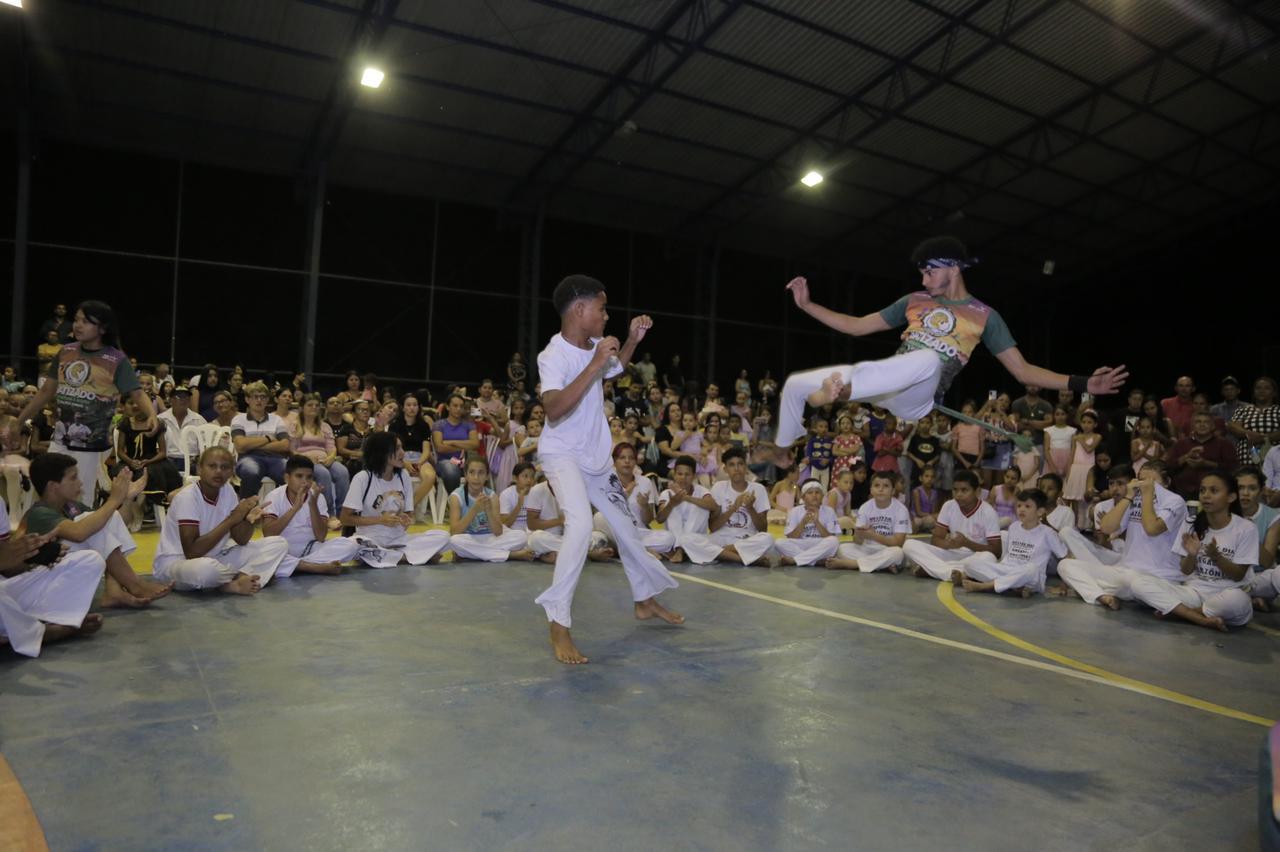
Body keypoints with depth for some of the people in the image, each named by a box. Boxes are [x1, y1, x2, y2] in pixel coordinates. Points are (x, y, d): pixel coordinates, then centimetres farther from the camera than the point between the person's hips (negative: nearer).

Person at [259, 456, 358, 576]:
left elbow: (321, 537, -12)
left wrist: (313, 504, -22)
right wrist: (295, 507, -29)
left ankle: (294, 566, -21)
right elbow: (268, 535, -23)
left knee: (350, 544, -20)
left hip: (310, 549, 3)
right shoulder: (274, 497, -9)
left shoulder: (317, 497, -4)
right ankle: (321, 567, -25)